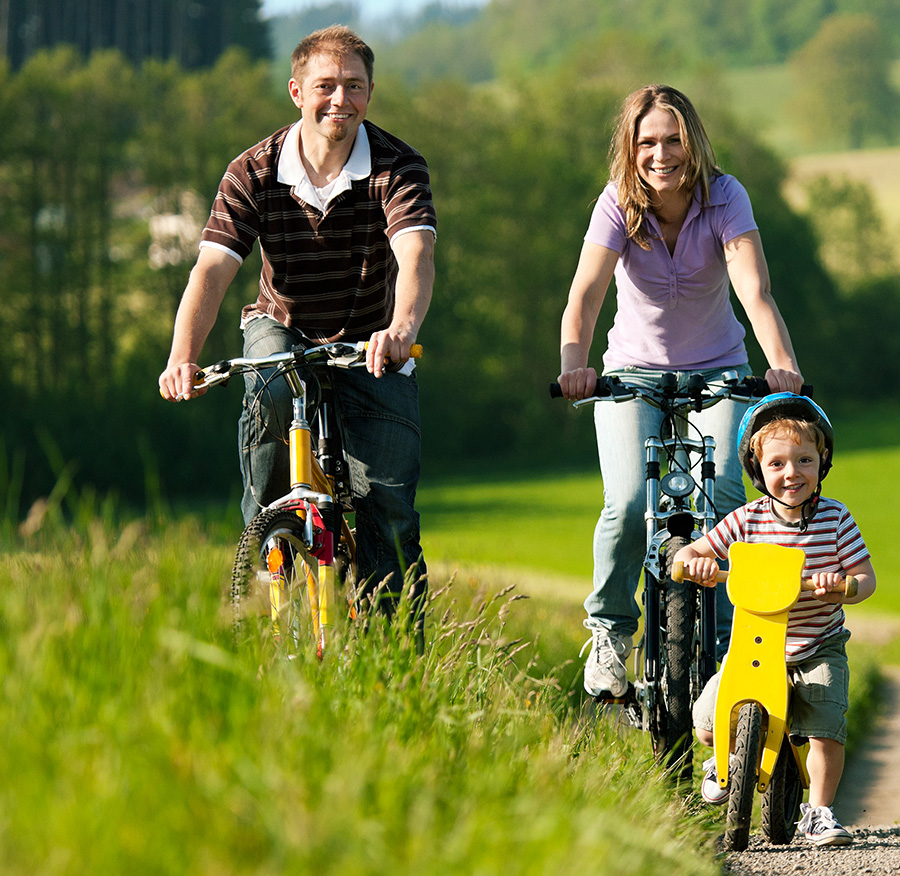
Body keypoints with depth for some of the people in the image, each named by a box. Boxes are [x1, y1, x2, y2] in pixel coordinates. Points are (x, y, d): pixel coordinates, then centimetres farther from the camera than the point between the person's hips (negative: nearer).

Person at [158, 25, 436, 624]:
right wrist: (183, 358, -42)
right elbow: (212, 270, -24)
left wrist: (401, 329, -58)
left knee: (389, 510, -10)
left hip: (370, 344, 0)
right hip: (283, 329, 0)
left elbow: (416, 257, -36)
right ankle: (266, 522, -11)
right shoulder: (254, 174, -15)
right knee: (270, 394, -36)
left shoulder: (399, 168, -18)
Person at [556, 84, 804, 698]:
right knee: (629, 505, -21)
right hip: (634, 371, 0)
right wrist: (574, 364, -49)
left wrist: (784, 365, -48)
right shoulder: (618, 204, -16)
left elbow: (754, 290, -30)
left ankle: (725, 640, -7)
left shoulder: (724, 198, -17)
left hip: (718, 370, 0)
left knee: (723, 494, -22)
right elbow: (586, 293, -30)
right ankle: (610, 631, 2)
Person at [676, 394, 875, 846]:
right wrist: (693, 561, -28)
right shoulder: (747, 520, -9)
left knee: (827, 729, -18)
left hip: (819, 648, -1)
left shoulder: (835, 518, -9)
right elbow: (690, 553, -5)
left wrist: (842, 586, -31)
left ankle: (819, 812, 3)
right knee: (707, 721, -11)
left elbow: (866, 577, -9)